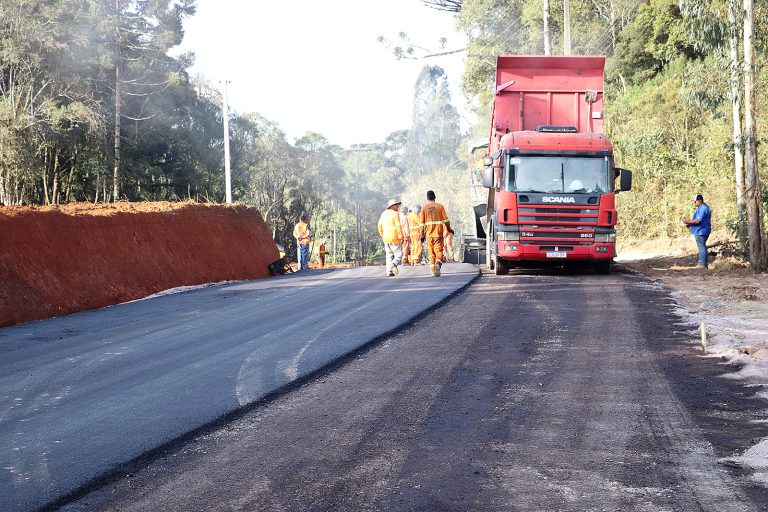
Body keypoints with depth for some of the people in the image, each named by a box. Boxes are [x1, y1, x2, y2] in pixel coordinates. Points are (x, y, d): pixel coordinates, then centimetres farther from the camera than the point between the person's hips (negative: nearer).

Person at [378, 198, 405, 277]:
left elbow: (380, 225, 16)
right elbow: (398, 226, -15)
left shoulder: (384, 213, 12)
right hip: (394, 238, -7)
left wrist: (382, 235, 24)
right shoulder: (395, 214, -9)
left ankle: (389, 271, 7)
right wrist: (401, 237, -10)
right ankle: (394, 264, -26)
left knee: (389, 255, 12)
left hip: (386, 238, 7)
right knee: (399, 254, 0)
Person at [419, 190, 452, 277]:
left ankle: (432, 270, 9)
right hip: (439, 233, -1)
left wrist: (422, 235, 8)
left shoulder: (424, 208, 3)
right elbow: (445, 219, 0)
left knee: (431, 252, 11)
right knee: (439, 251, 2)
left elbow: (422, 223, 2)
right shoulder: (440, 206, 1)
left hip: (429, 234, 1)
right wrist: (449, 229, 14)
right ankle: (438, 264, -25)